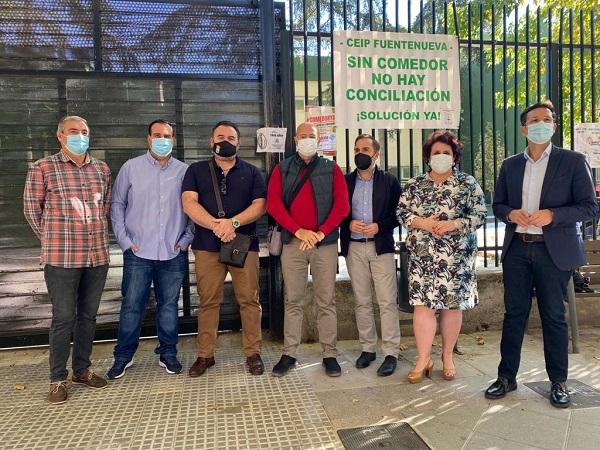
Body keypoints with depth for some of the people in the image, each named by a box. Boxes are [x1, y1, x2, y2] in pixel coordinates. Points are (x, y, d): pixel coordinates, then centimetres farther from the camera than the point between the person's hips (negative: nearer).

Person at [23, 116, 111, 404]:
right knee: (64, 318, 2)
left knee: (88, 315, 13)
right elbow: (31, 209, 3)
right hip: (62, 258, -4)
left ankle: (82, 370, 28)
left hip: (98, 256, 4)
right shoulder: (43, 169, -3)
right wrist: (55, 240, 7)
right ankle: (58, 379, 17)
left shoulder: (102, 169, 10)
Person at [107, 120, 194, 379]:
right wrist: (124, 239, -1)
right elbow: (117, 204, 6)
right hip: (138, 252, -1)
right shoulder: (131, 168, 3)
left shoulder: (184, 171, 5)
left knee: (169, 305, 10)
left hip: (173, 253, 1)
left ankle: (168, 354, 25)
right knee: (131, 306, 4)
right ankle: (123, 356, 21)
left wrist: (186, 239, 2)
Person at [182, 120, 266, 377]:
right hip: (207, 246, 0)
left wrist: (233, 222, -16)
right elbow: (189, 203, -2)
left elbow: (259, 205, 0)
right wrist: (216, 225, -17)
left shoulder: (251, 172, 12)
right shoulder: (196, 171, 12)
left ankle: (253, 353, 13)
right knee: (208, 301, 5)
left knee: (249, 300, 1)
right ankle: (205, 355, 17)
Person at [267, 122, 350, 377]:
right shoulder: (282, 169, 10)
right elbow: (273, 203, -1)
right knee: (293, 301, 6)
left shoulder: (331, 169, 9)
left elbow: (342, 205, 0)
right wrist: (299, 231, -12)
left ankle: (329, 354, 13)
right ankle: (289, 353, 15)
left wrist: (321, 232, -12)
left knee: (326, 301, 4)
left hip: (325, 242, 0)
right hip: (292, 241, 1)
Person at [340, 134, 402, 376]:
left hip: (381, 246, -2)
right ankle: (367, 348, 21)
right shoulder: (345, 181, 9)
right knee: (361, 301, 9)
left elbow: (399, 213, 1)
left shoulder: (389, 181, 4)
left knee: (387, 302, -3)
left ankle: (391, 353, 4)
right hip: (354, 248, 3)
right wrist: (349, 224, -11)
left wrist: (379, 226, -14)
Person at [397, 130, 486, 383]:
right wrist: (423, 223, -12)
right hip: (422, 255, 1)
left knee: (453, 305, 5)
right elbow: (402, 213, 5)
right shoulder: (414, 184, 8)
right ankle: (423, 359, 8)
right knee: (422, 303, -2)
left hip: (457, 256, -1)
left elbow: (479, 215, -2)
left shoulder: (467, 183, 4)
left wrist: (453, 224, -16)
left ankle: (447, 357, 22)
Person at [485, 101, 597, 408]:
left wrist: (552, 215, -19)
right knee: (514, 313, 8)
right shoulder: (510, 165, 10)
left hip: (554, 251, -3)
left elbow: (589, 207, -4)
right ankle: (507, 376, 20)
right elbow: (498, 205, 13)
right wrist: (511, 214, -10)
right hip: (517, 249, 3)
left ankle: (558, 382, 22)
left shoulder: (573, 161, 0)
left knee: (554, 316, 6)